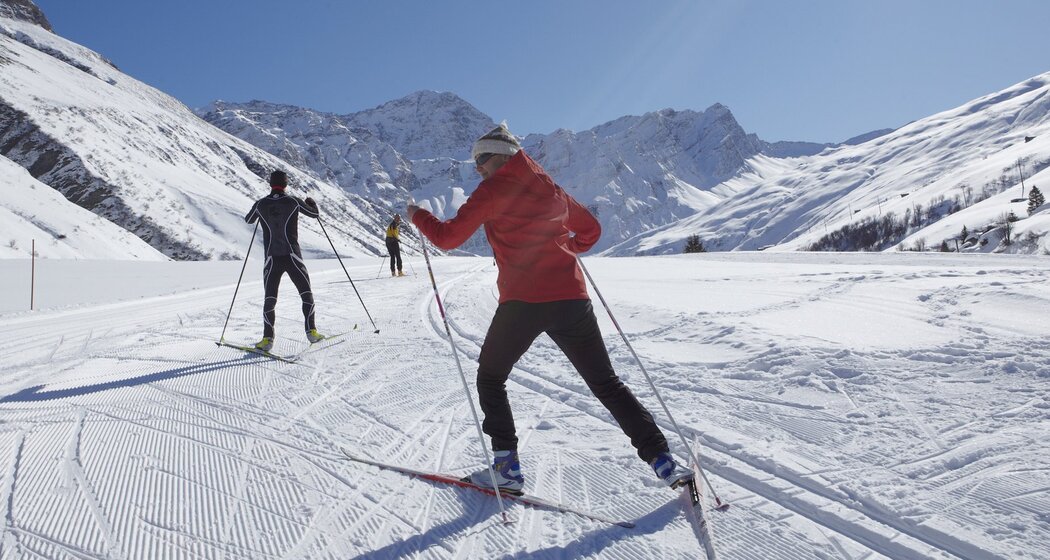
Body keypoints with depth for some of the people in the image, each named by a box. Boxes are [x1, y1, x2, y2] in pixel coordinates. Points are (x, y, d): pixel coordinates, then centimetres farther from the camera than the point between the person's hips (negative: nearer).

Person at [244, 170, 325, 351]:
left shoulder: (260, 204, 2)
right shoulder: (294, 202, -4)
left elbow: (248, 220, 21)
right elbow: (315, 214, 10)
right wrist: (311, 202, 31)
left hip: (272, 259, 2)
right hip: (292, 257, -1)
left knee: (270, 299, 8)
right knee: (306, 294, 12)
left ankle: (267, 338, 1)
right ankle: (311, 331, 7)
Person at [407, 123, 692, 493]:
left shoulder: (492, 191, 2)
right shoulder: (551, 188, 17)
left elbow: (447, 237, 1)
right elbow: (590, 230, 26)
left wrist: (418, 216, 18)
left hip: (521, 303, -4)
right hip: (571, 297, 5)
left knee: (490, 378, 17)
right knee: (606, 383, 13)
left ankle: (507, 467, 10)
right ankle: (663, 461, 7)